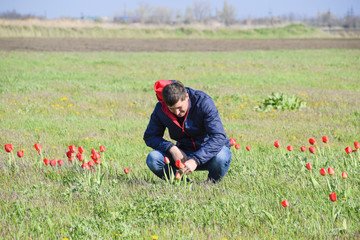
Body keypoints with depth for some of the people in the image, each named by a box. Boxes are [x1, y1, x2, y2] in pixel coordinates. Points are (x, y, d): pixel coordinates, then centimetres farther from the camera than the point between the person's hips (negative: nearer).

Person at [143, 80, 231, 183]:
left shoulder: (204, 102, -23)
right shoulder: (161, 109, -12)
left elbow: (219, 137, -30)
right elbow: (149, 137, -2)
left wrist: (195, 160, -42)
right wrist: (172, 148, -22)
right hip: (185, 154, 3)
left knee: (221, 157, -38)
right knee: (152, 159, -22)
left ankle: (212, 182, -4)